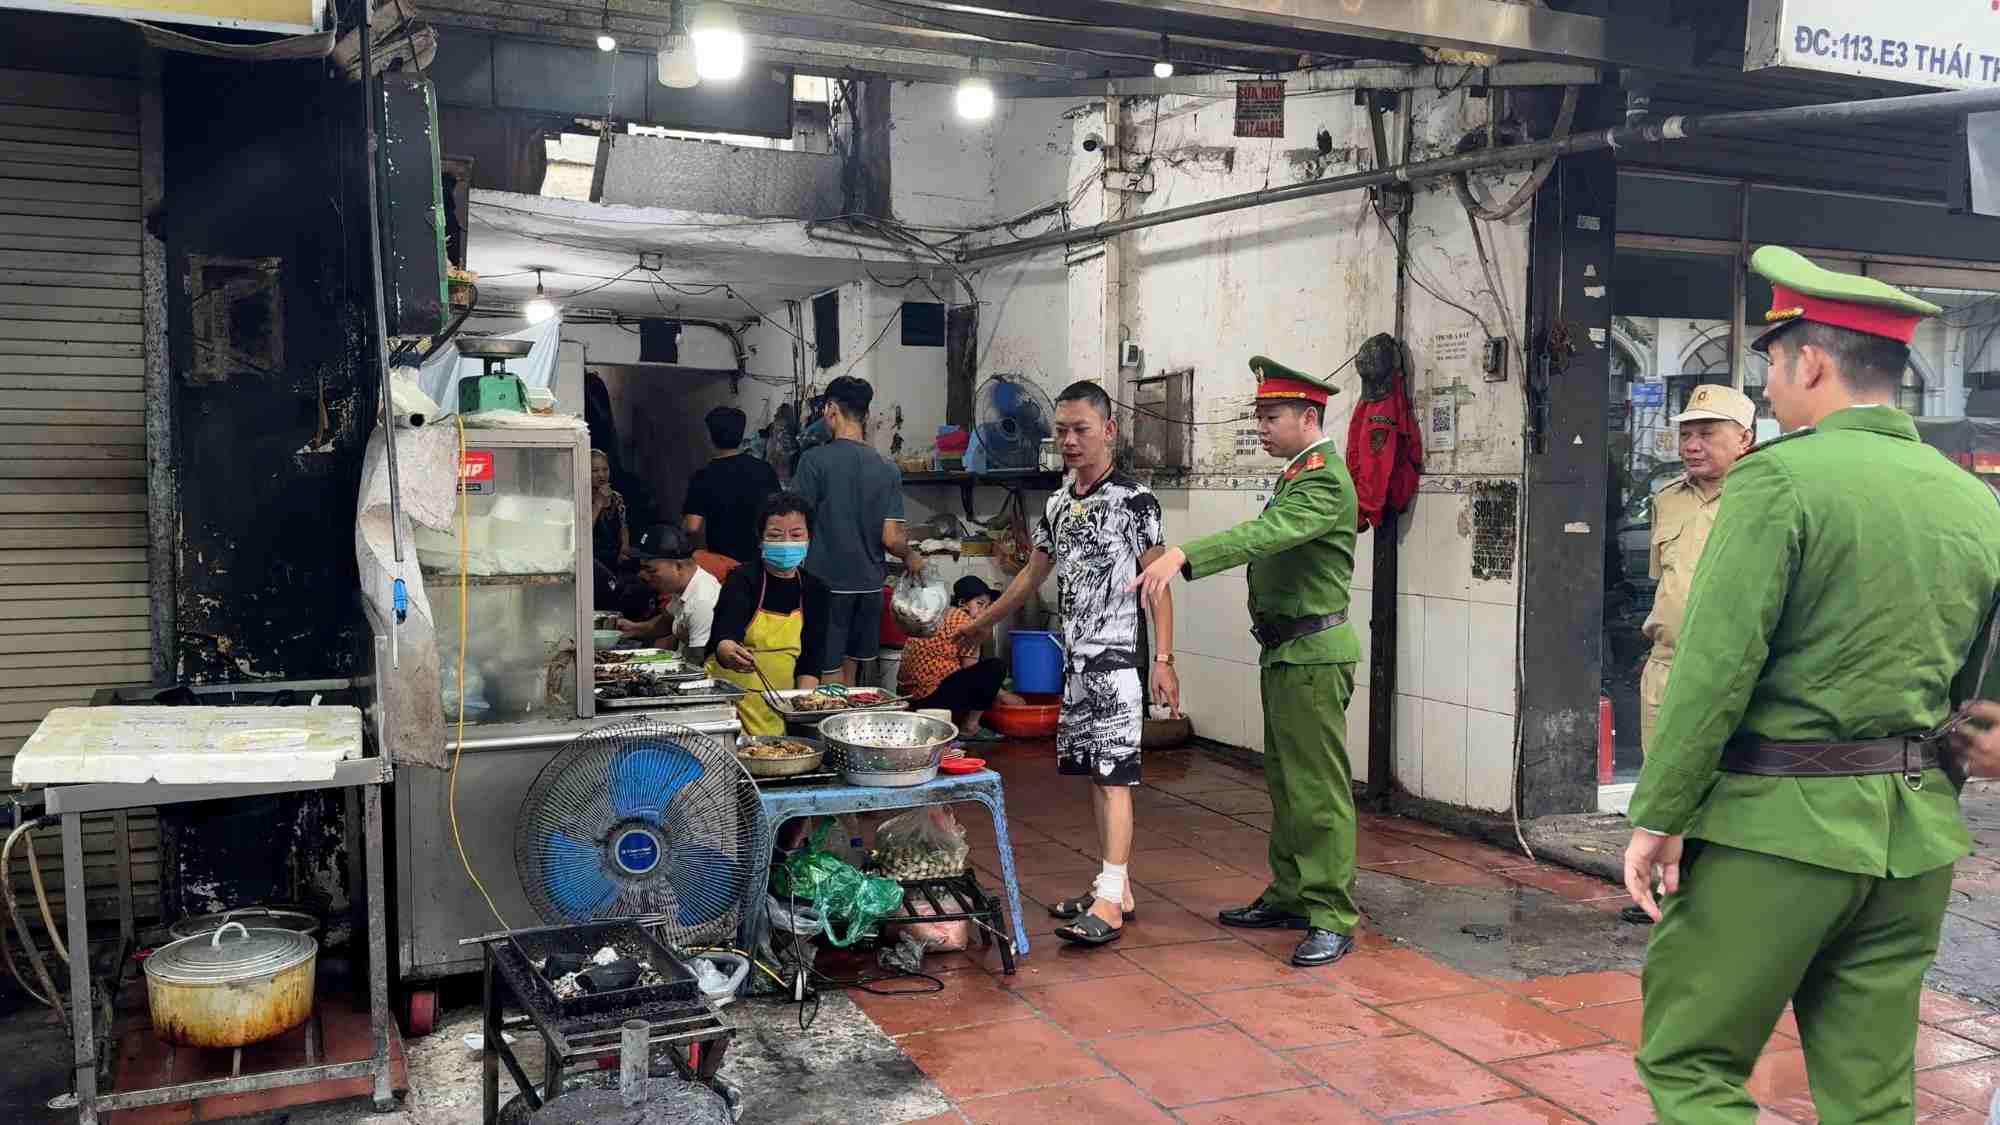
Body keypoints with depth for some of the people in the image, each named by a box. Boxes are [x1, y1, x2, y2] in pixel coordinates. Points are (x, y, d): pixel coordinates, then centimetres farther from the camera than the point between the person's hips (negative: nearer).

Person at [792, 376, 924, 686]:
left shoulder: (814, 460, -11)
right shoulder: (887, 469, 0)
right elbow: (891, 537, -3)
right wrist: (910, 558, 18)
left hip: (826, 582, -4)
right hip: (868, 584, 4)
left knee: (829, 677, 3)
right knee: (850, 673, 17)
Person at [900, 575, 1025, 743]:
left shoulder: (942, 615, 20)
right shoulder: (963, 619, -7)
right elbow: (970, 671, -7)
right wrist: (1002, 695, 4)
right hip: (933, 696, -10)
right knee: (996, 666, -7)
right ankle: (970, 727, -2)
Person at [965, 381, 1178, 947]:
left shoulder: (1133, 499, -9)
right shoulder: (1058, 503, 12)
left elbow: (1157, 582, -10)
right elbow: (1035, 572, 25)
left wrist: (1164, 659, -16)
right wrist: (984, 621, 33)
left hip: (1118, 656, -7)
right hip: (1076, 656, 8)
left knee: (1113, 774, -9)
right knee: (1093, 772, 10)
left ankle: (1110, 903, -8)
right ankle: (1115, 885, 20)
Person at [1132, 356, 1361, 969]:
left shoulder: (1325, 480, -17)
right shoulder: (1296, 475, 16)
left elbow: (1265, 533, -32)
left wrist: (1183, 555, -42)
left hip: (1314, 656, -10)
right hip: (1284, 652, 10)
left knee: (1319, 789, -5)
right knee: (1285, 782, 16)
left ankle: (1333, 918, 1)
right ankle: (1289, 896, 26)